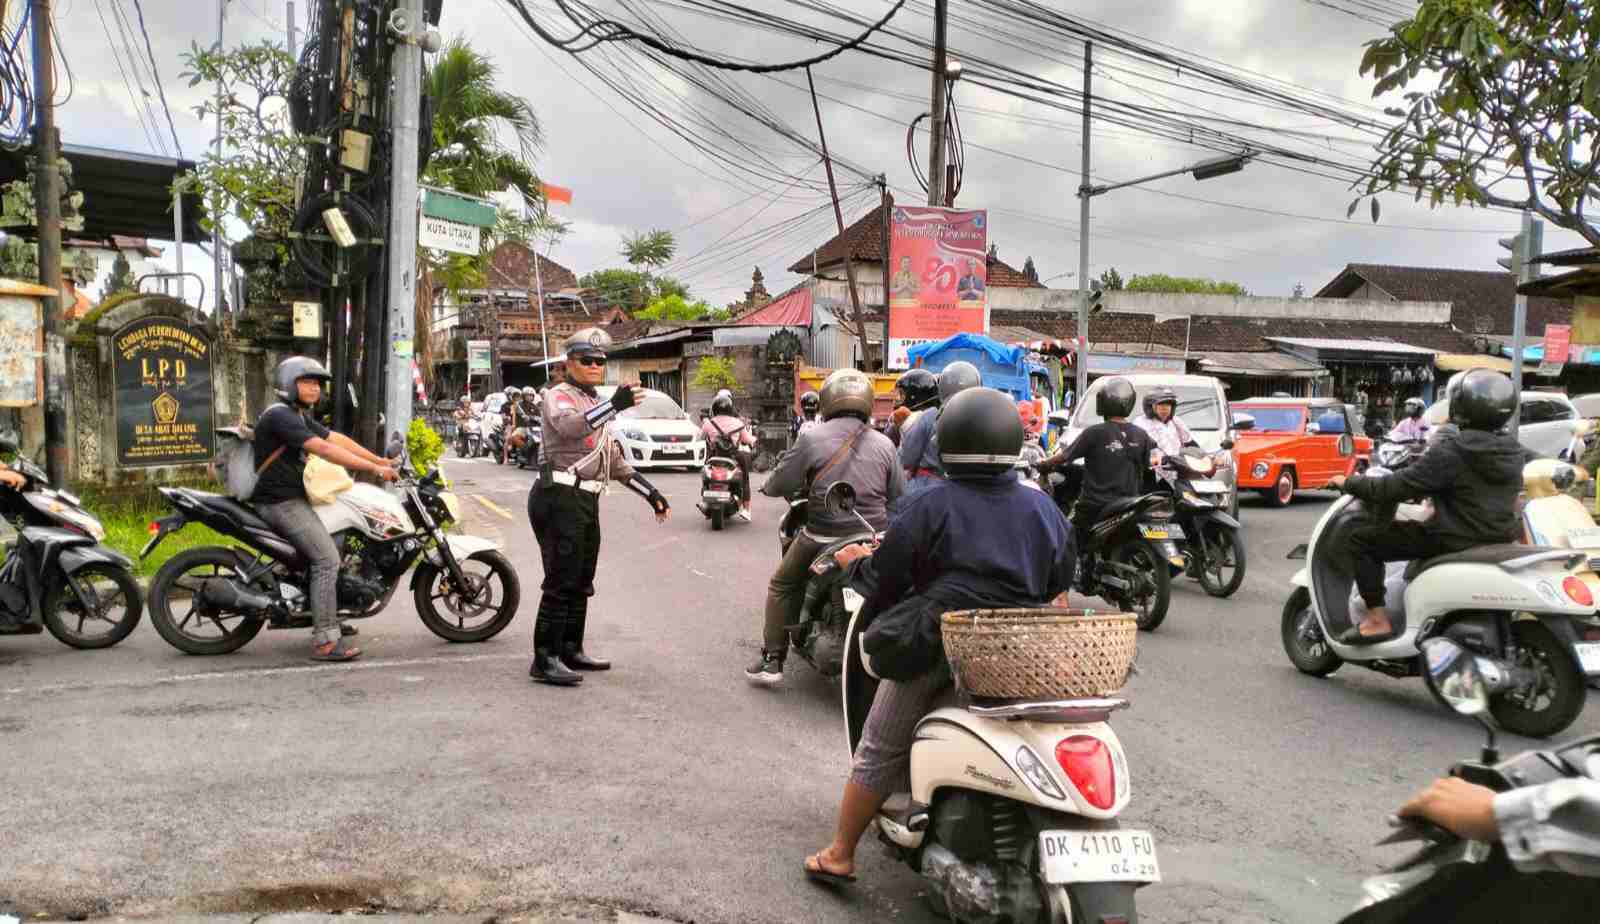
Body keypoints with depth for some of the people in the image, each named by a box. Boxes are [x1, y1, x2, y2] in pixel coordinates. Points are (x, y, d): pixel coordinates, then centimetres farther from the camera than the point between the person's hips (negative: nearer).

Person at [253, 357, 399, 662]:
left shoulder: (301, 416, 16)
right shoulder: (279, 415, -17)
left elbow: (338, 439, 11)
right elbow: (323, 449, -26)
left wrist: (380, 459, 2)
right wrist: (374, 468, -28)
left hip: (295, 498, 11)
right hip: (282, 502, -11)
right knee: (327, 559, -18)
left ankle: (329, 619, 31)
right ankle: (325, 642, -21)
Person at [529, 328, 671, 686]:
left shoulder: (597, 406, 23)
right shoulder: (559, 397, -4)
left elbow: (616, 461, 26)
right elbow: (569, 427, -29)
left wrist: (650, 492, 20)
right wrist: (614, 405, -40)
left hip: (586, 500, 9)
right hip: (559, 498, -9)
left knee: (581, 582, 14)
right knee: (561, 582, -11)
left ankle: (570, 650, 25)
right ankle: (545, 660, -7)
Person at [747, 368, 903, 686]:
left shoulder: (812, 438, -8)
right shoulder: (884, 445, 2)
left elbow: (777, 485, -4)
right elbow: (899, 496, 8)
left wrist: (769, 486, 19)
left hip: (823, 539, -2)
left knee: (782, 587, 17)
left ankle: (772, 659, 12)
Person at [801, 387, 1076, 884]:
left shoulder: (929, 506, -8)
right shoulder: (1043, 509, 5)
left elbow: (887, 576, -7)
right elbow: (1059, 581, 16)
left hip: (935, 647, -4)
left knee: (879, 750, 9)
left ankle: (839, 856, 17)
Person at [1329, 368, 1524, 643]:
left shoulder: (1451, 452, -18)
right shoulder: (1512, 452, 6)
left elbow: (1395, 488, -18)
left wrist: (1349, 483, -3)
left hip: (1456, 541, -8)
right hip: (1501, 540, 8)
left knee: (1362, 540, 0)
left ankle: (1377, 620, -4)